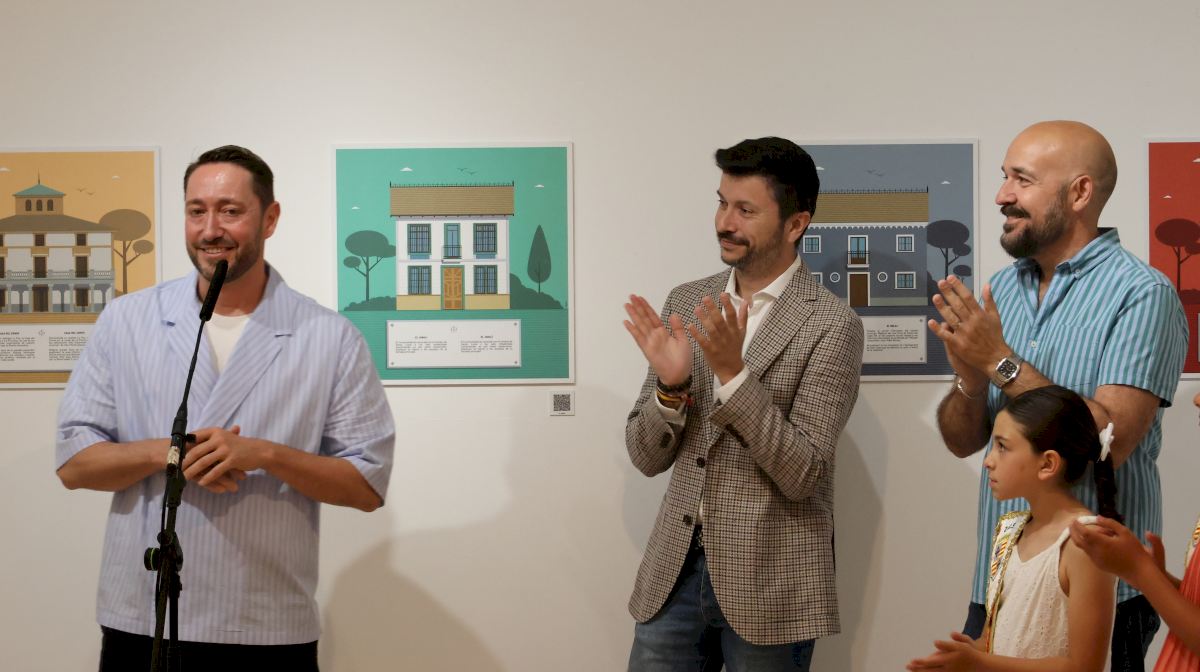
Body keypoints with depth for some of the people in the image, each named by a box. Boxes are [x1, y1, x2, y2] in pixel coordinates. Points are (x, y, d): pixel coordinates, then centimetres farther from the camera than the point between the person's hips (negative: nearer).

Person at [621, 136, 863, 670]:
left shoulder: (832, 325, -10)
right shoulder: (687, 302, 5)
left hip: (769, 583, -4)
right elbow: (647, 457, 6)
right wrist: (671, 385, -13)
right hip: (676, 567, 4)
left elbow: (802, 475, -16)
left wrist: (733, 373, -24)